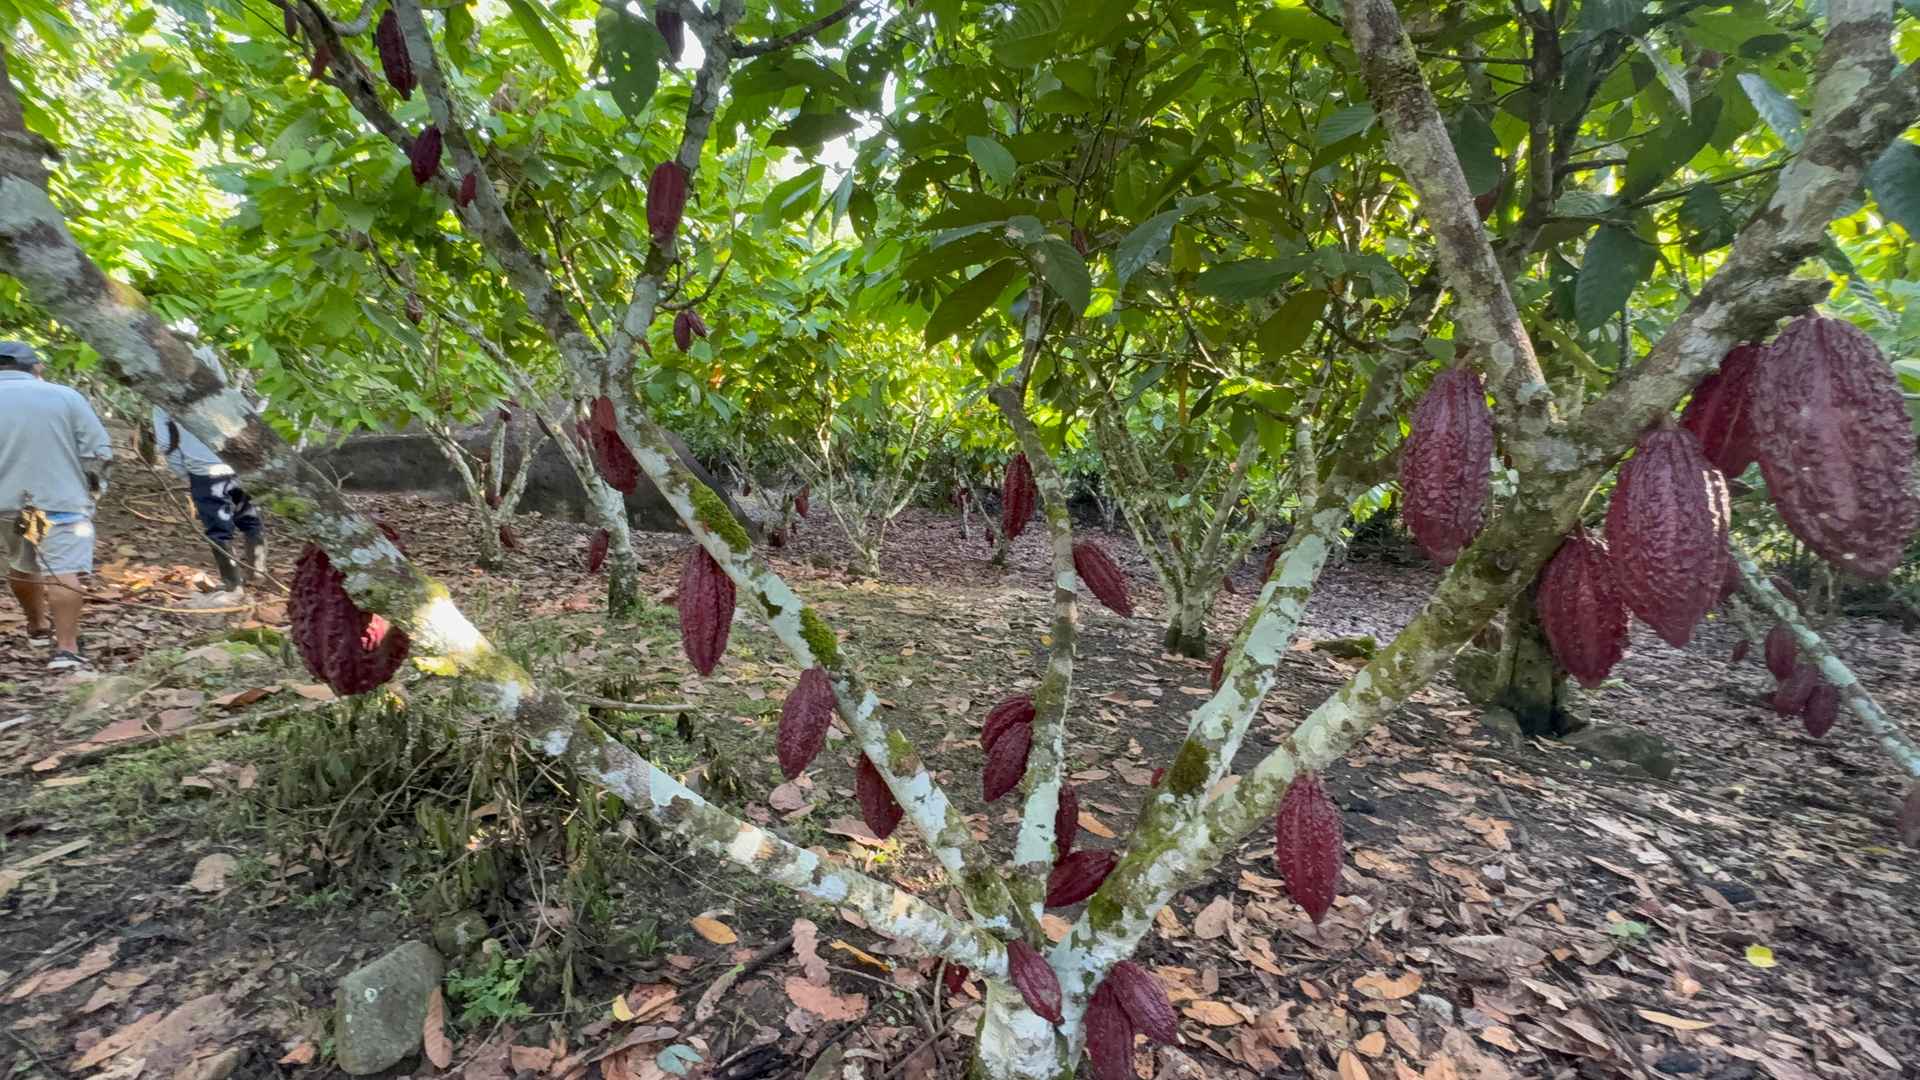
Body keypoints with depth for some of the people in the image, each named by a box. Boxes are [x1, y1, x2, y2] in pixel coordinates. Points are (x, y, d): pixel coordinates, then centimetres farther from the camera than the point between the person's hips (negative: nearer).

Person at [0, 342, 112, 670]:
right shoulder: (64, 395, -5)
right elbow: (99, 451, -6)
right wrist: (92, 488, 10)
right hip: (62, 499, -4)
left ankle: (37, 628, 38)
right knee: (64, 571, -9)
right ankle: (66, 648, -15)